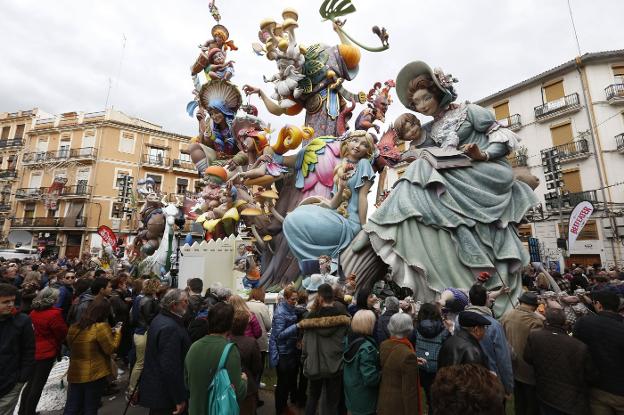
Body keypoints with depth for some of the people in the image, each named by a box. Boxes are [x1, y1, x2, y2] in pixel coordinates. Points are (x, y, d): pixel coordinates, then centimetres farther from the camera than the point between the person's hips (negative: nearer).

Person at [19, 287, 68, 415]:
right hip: (46, 352, -7)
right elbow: (63, 332, -12)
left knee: (31, 382, 21)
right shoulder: (54, 314, -23)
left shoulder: (34, 312, -1)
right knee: (38, 385, 6)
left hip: (34, 351, 8)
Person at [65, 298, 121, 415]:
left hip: (75, 374, 6)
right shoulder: (101, 327, -21)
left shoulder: (73, 327, 2)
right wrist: (117, 333, -4)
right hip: (95, 375, -6)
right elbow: (111, 349, -17)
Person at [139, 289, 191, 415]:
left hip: (155, 387, 10)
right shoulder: (170, 327, -29)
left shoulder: (160, 318, 4)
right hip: (164, 394, -9)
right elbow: (170, 368, -30)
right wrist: (179, 399, -21)